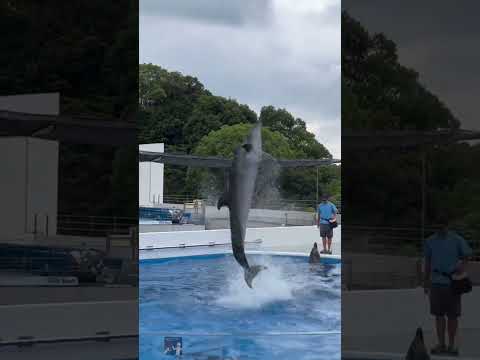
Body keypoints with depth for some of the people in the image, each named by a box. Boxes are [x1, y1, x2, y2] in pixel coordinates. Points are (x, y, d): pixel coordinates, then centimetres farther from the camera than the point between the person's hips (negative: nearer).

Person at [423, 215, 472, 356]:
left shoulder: (457, 240, 1)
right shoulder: (430, 241, 8)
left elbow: (466, 255, 7)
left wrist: (463, 265, -15)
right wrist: (426, 282, 15)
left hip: (453, 282, -2)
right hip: (437, 282, 2)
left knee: (452, 315, 1)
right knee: (439, 314, 2)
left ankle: (451, 345, 9)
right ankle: (441, 344, 9)